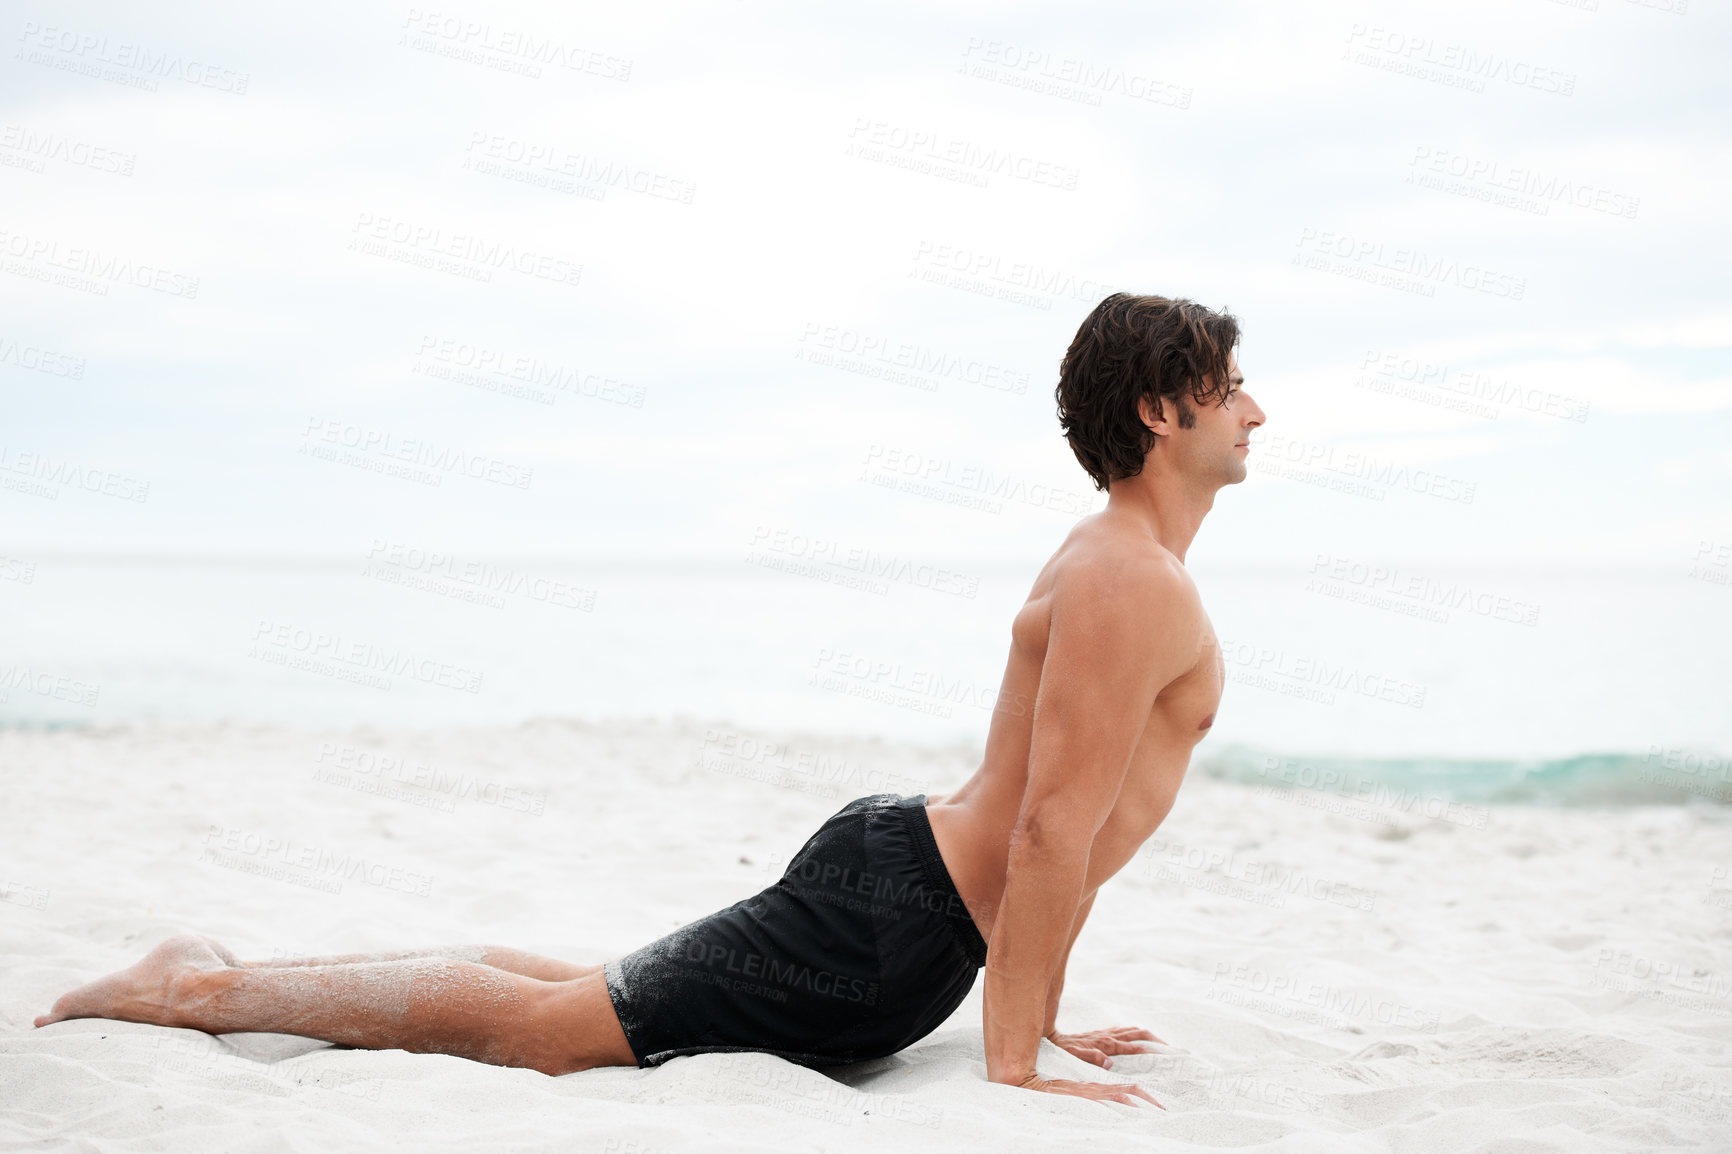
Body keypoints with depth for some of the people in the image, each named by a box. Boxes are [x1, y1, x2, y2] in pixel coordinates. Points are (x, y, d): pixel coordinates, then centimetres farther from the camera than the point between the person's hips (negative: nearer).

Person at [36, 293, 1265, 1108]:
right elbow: (1052, 834, -24)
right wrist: (1015, 1065, -21)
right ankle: (209, 987, 2)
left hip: (900, 855, 10)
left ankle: (224, 980, 19)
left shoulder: (1117, 561, 17)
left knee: (596, 993, 14)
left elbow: (1050, 819, 22)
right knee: (541, 1023, -7)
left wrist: (1036, 1008, 21)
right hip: (896, 921, -10)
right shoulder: (1130, 581, -18)